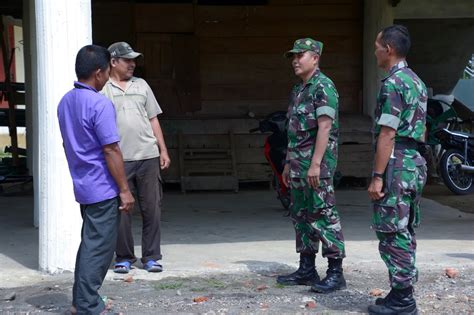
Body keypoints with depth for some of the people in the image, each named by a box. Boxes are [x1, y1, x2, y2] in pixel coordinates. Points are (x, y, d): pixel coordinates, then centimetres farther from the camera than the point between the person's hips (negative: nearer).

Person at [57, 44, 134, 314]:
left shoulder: (66, 102, 8)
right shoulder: (100, 104, -18)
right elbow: (111, 151, -20)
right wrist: (125, 190, -15)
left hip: (82, 186, 9)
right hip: (103, 188, -9)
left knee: (90, 242, 19)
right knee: (100, 248, -2)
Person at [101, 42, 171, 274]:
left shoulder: (141, 85, 14)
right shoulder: (102, 90, 1)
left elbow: (153, 119, 16)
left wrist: (163, 149, 9)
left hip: (148, 156, 3)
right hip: (118, 159, -3)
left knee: (152, 209, 4)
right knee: (120, 211, 1)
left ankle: (151, 256, 13)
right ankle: (124, 257, 13)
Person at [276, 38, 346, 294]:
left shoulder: (323, 86, -11)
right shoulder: (299, 90, 18)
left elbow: (324, 127, -19)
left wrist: (315, 164, -24)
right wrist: (289, 164, 19)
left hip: (317, 163, -10)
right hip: (298, 163, 10)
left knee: (323, 216, -9)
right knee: (301, 216, 12)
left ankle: (335, 272, -5)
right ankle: (306, 270, 20)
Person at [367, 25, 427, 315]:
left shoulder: (393, 83, -14)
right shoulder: (417, 82, 16)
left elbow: (387, 134, -19)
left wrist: (377, 176, -18)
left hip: (397, 163, -10)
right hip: (416, 162, 10)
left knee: (392, 233, -5)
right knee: (405, 232, 13)